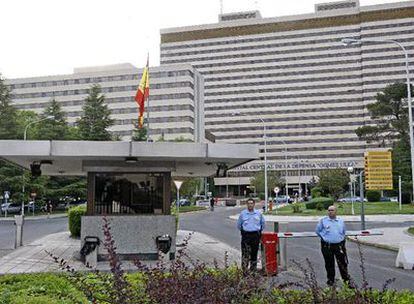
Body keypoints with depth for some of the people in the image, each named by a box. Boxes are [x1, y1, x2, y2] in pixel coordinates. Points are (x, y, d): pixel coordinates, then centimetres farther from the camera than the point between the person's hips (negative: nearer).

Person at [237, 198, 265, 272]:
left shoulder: (259, 213, 5)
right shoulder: (243, 213, 2)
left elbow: (263, 223, 17)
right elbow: (239, 224, 13)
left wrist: (259, 231, 13)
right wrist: (243, 231, 9)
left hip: (256, 235, 2)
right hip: (246, 235, -1)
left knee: (254, 252, 7)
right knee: (245, 253, -6)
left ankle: (253, 268, 19)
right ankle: (244, 269, -3)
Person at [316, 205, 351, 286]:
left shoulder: (340, 221, 9)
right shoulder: (323, 220, 2)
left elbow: (344, 231, 23)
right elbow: (318, 231, 10)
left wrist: (341, 237, 11)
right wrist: (324, 237, 5)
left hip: (339, 245, 1)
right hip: (327, 245, -1)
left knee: (343, 263, 2)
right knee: (329, 264, 7)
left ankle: (346, 279, 15)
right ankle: (330, 280, 21)